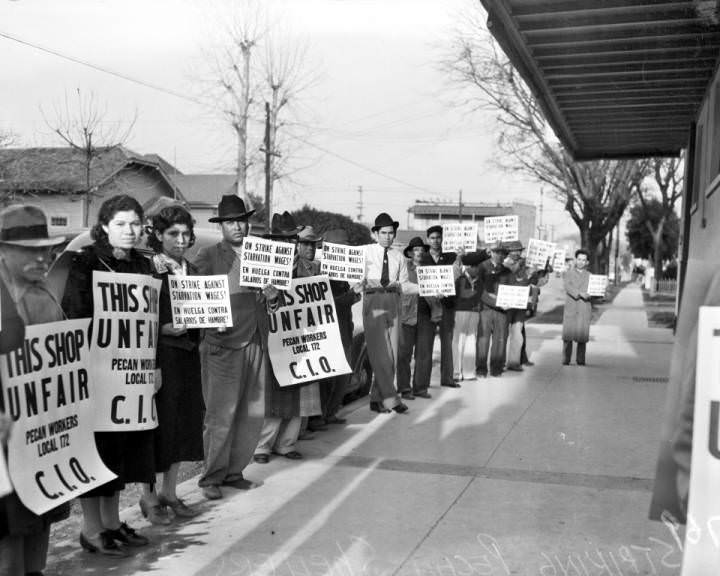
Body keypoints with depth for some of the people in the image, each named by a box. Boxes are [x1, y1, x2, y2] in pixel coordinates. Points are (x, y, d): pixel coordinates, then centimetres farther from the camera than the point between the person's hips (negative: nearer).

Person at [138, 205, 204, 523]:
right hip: (157, 356, -6)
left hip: (187, 356, 6)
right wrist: (163, 328, -22)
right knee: (156, 423, -2)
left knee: (184, 423, 10)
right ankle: (148, 495, 13)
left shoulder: (192, 271, 11)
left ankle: (170, 491, 23)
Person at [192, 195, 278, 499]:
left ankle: (234, 471, 23)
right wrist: (211, 321, -20)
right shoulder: (208, 256, 0)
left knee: (254, 412, 8)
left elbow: (269, 303, 20)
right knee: (221, 414, -2)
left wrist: (272, 297, -2)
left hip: (256, 343, 5)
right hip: (223, 344, -5)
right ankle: (211, 477, 12)